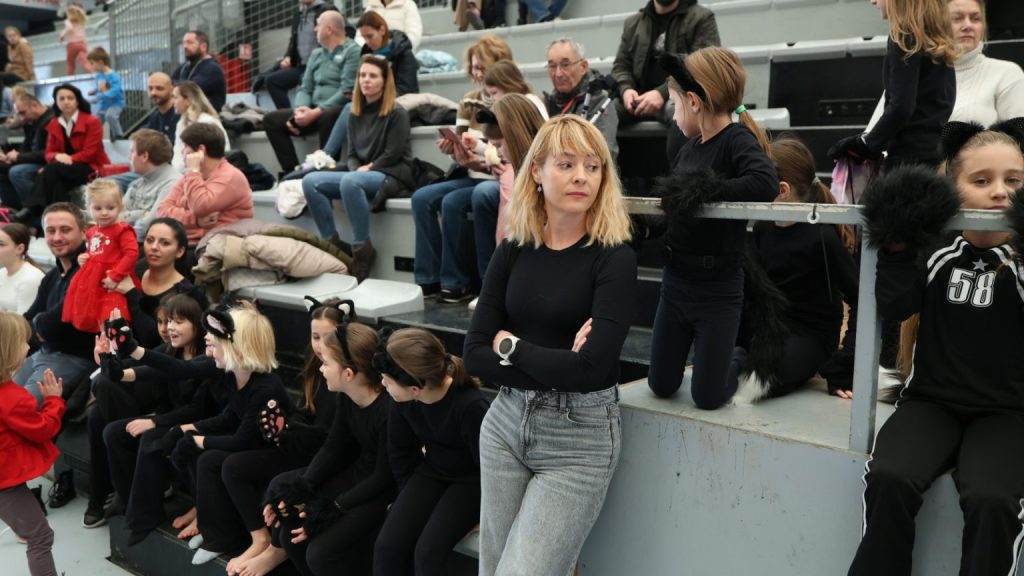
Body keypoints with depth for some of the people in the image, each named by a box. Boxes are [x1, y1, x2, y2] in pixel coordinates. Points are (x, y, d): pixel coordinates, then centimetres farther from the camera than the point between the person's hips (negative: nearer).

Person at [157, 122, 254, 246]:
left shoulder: (230, 176, -7)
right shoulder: (189, 177, 18)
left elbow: (200, 208, -21)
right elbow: (162, 211, 6)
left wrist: (193, 170, -10)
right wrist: (195, 219, -12)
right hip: (183, 244, 7)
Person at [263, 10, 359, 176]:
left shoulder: (352, 51, -4)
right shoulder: (316, 54, 20)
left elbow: (347, 92, -14)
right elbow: (305, 88, 17)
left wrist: (316, 112, -19)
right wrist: (300, 109, -6)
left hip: (339, 111, -8)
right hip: (314, 111, 8)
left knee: (327, 117, -40)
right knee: (270, 119, -4)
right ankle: (293, 170, -12)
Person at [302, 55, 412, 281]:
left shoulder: (397, 113, -4)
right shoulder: (355, 115, 15)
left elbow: (392, 155, -10)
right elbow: (350, 154, 14)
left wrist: (367, 170, -11)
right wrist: (357, 169, -7)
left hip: (392, 175, -6)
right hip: (360, 175, 7)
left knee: (350, 181, -37)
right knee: (310, 181, -15)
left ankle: (362, 250, -26)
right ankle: (333, 243, -11)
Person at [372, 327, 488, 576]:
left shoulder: (470, 406, -32)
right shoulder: (403, 401, -15)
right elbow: (400, 452, 4)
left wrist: (478, 517, -8)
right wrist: (411, 501, 8)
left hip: (471, 480, -5)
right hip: (431, 472, 5)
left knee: (427, 550, -23)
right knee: (387, 545, -13)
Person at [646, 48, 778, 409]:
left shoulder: (737, 139, -16)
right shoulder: (690, 148, 5)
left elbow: (766, 183, -34)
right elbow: (672, 206, 7)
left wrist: (703, 191, -27)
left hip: (717, 290, -6)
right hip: (675, 283, 6)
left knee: (707, 396, 6)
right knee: (661, 386, 15)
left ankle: (737, 362, 35)